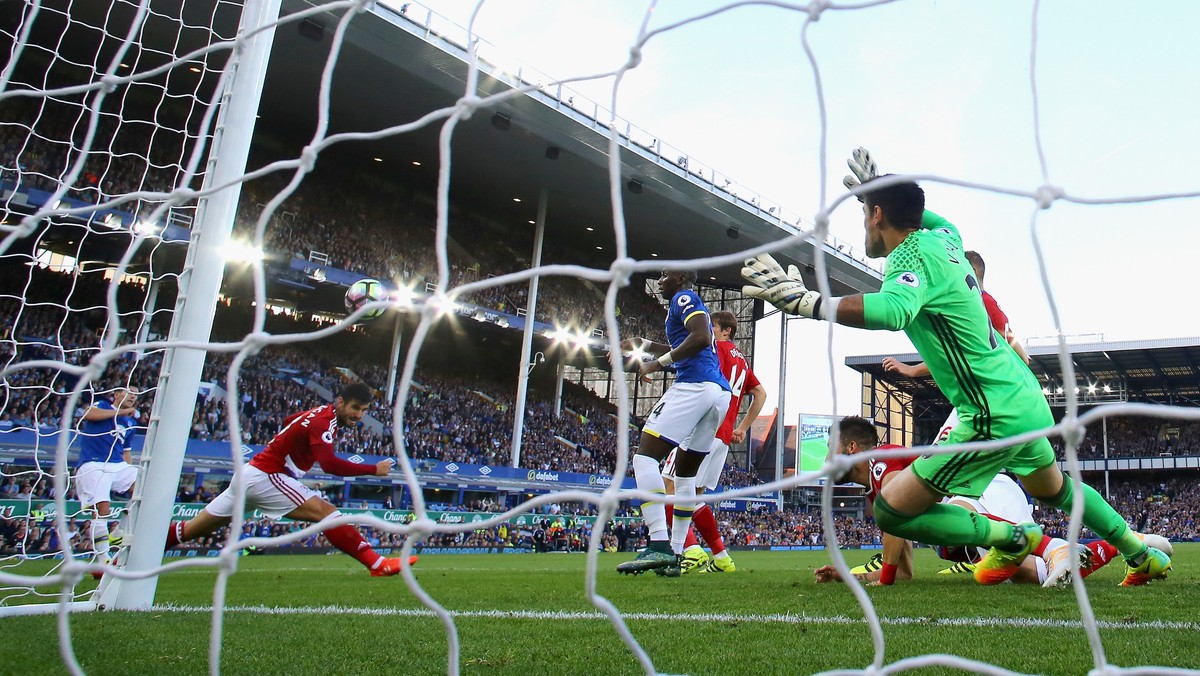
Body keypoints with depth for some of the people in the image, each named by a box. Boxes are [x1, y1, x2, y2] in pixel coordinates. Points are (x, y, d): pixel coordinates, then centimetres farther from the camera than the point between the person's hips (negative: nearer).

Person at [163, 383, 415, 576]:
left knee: (191, 529, 16)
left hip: (250, 472, 10)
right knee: (326, 511, -19)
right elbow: (329, 464, -32)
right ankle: (377, 564, -25)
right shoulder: (324, 421, -17)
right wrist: (373, 469, -28)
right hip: (266, 476, -10)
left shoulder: (319, 412, 10)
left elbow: (289, 421, 31)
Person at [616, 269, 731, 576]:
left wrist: (658, 363, -14)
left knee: (645, 457, -11)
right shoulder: (694, 305, 30)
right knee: (685, 471, 16)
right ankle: (675, 554, 14)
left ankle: (659, 546, -23)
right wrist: (643, 344, 45)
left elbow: (701, 337, -16)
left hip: (695, 385, -10)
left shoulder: (683, 298, 2)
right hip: (721, 392, 10)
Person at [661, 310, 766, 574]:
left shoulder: (716, 348, 1)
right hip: (724, 437, 9)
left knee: (669, 488, -13)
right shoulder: (741, 360, 26)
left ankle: (693, 552, -25)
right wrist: (742, 428, 26)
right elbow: (760, 394, 29)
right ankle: (721, 558, 17)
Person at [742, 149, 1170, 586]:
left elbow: (893, 310, -43)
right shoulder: (942, 238, 5)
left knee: (891, 511, -6)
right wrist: (876, 186, 35)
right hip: (1027, 401, 10)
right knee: (1057, 490, 36)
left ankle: (1010, 540, 6)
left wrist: (807, 302, -47)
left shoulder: (911, 256, -19)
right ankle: (1143, 555, 51)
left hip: (993, 417, -10)